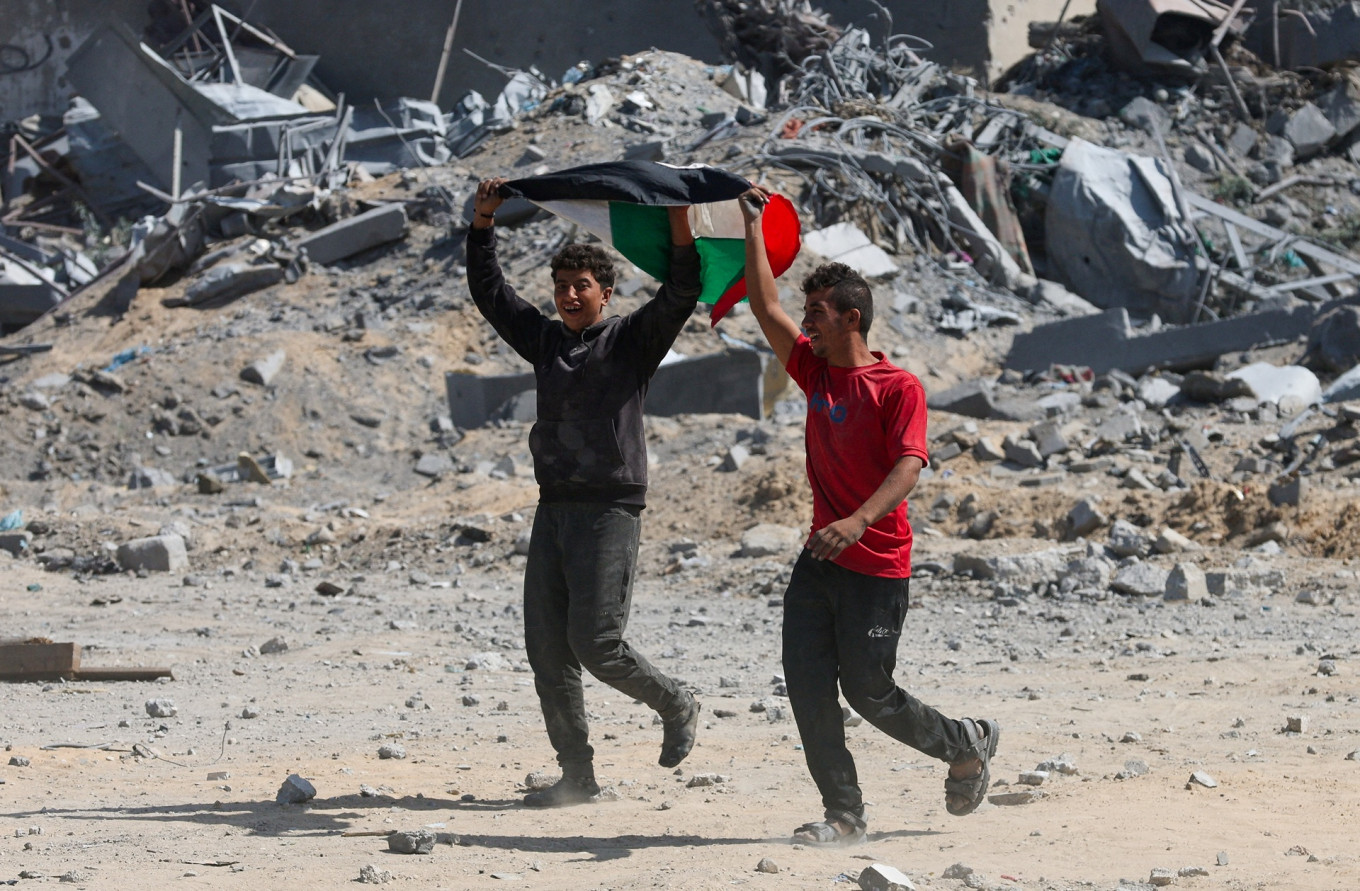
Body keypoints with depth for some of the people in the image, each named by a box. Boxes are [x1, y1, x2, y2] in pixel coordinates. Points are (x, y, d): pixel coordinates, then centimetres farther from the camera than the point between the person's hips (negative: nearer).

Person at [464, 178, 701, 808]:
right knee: (547, 647, 2)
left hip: (610, 508, -6)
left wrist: (679, 223, -23)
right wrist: (482, 225, 6)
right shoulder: (545, 339, 15)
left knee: (595, 642, -11)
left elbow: (680, 295, -13)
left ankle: (676, 707, 14)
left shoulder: (632, 340, 0)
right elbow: (489, 291, 17)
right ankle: (576, 774, 8)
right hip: (554, 507, 6)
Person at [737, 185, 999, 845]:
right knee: (806, 686, -3)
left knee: (867, 693, 2)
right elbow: (765, 307, 8)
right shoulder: (815, 370, 8)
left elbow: (909, 467, -23)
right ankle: (843, 815, 2)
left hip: (877, 566, -7)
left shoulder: (899, 388, -11)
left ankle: (967, 745, 26)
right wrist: (753, 224, 5)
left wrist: (858, 522, -39)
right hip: (821, 559, 7)